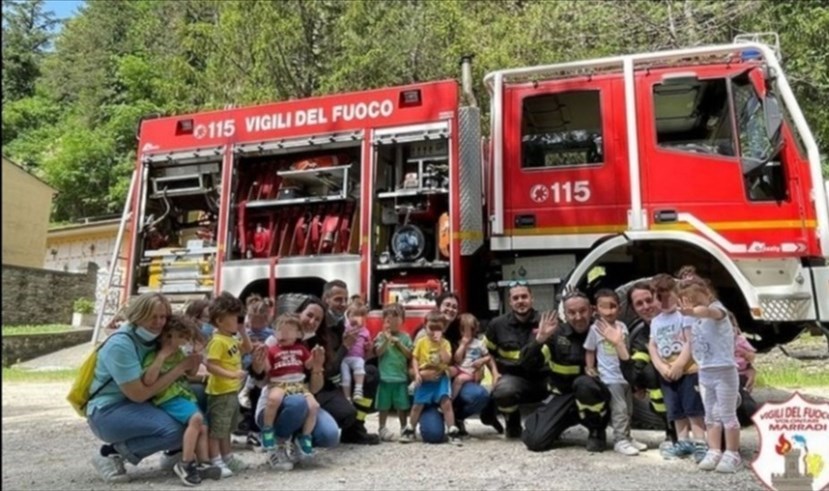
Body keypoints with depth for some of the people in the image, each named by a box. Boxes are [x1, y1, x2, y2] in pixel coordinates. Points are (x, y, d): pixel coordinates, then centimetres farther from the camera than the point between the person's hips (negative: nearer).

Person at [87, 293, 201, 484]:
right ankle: (112, 454, -7)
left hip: (136, 405, 8)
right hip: (108, 412, -8)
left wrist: (190, 368, -18)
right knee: (174, 430, -29)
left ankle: (175, 452, 8)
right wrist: (181, 367, -23)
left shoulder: (152, 337, 3)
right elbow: (139, 394, -25)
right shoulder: (120, 344, -22)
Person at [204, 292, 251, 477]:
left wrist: (243, 331, 10)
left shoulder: (232, 339, 10)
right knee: (216, 428, 0)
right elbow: (210, 366, -26)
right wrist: (232, 374, -31)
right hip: (220, 392, -10)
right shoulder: (218, 341, -20)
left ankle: (227, 457, 32)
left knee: (227, 427, 20)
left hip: (231, 391, 10)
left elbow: (247, 349, 23)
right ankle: (216, 462, 7)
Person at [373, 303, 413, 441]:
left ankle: (404, 428, 22)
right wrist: (387, 340, -22)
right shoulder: (381, 336, 0)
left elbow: (409, 355, 0)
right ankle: (382, 428, 18)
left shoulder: (405, 337, 5)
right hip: (385, 376, -2)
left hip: (401, 376, 2)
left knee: (402, 406, 9)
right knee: (384, 405, 7)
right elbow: (378, 352, -10)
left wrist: (398, 343, -9)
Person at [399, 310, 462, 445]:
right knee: (418, 405, 9)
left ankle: (452, 431, 0)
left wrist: (439, 343, -21)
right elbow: (415, 358, 2)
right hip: (425, 378, 1)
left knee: (446, 403, -9)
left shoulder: (445, 343, -5)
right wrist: (417, 373, -10)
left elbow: (447, 360, -19)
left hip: (440, 378, -1)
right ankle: (410, 430, 26)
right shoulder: (421, 342, -2)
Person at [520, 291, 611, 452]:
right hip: (563, 396, 1)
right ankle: (562, 421, 17)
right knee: (535, 440, -17)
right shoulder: (556, 333, -4)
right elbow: (528, 365, -11)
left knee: (584, 383, -37)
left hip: (594, 395, -1)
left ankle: (597, 432, -9)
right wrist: (540, 339, -24)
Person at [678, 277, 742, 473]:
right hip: (704, 373, 7)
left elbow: (710, 312, -40)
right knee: (711, 415, 13)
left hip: (724, 371, -7)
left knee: (727, 414, 2)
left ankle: (732, 454, 12)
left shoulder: (717, 309, -13)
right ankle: (714, 452, 21)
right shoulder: (695, 322, 9)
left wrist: (694, 311, -58)